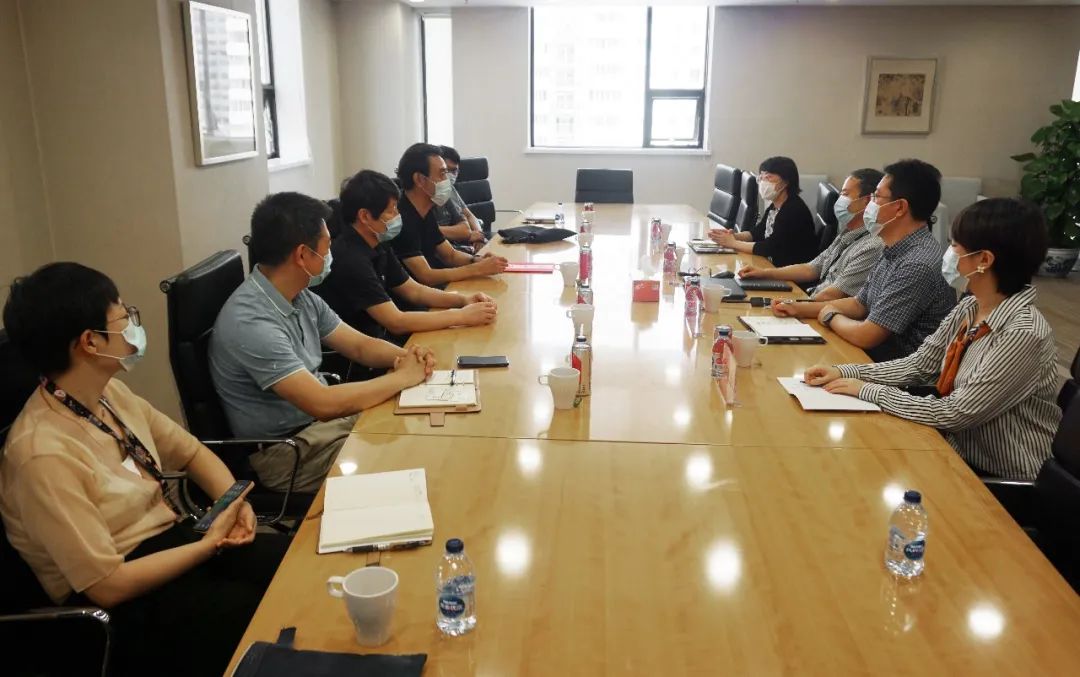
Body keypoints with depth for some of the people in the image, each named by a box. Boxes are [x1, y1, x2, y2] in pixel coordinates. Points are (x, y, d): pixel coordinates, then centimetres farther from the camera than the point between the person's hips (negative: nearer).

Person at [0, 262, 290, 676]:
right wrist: (211, 544, -16)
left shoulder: (110, 392, -1)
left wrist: (232, 501, -8)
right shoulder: (45, 453, -26)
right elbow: (108, 584, -24)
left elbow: (190, 452, 11)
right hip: (124, 606, -7)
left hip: (174, 541, 8)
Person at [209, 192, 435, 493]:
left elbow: (360, 345, 11)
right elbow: (323, 403, -31)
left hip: (322, 419, 8)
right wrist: (402, 377, -20)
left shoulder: (302, 297, 1)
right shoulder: (250, 322, -27)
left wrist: (406, 356, -11)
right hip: (287, 451, -8)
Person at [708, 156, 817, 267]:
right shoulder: (774, 206, 6)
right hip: (773, 265, 8)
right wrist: (733, 236, -6)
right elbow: (757, 233, 14)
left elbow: (770, 248, -24)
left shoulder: (794, 210, -21)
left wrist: (733, 243, -17)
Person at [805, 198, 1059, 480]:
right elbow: (920, 364, 3)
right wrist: (844, 372, -8)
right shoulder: (969, 308, -2)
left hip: (996, 479, -6)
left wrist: (869, 391, -19)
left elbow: (957, 414, -26)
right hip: (959, 448, 6)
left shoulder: (1024, 334, -27)